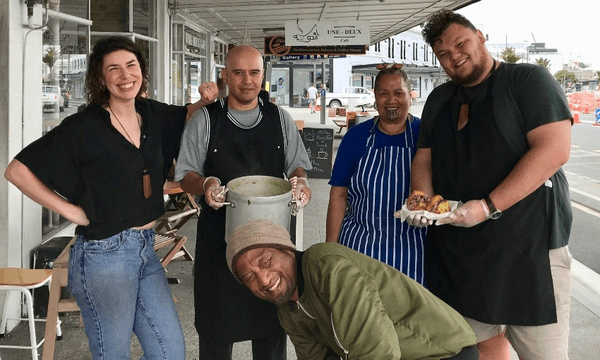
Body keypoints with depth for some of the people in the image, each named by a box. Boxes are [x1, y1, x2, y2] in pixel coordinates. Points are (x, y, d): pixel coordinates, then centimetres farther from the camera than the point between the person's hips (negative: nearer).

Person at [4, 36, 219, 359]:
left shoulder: (152, 115, 5)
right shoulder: (83, 127, -11)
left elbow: (187, 116, 26)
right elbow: (17, 171, -9)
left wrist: (206, 101, 4)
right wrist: (69, 210, -11)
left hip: (146, 249, 6)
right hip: (104, 255, -6)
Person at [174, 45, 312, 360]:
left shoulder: (280, 119, 8)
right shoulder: (204, 120, 2)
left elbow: (297, 166, 13)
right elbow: (186, 175, 4)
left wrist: (300, 181, -11)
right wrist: (205, 184, -19)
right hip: (219, 236, -1)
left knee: (272, 325, 10)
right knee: (216, 324, 7)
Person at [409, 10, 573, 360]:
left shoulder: (528, 79, -4)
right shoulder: (439, 99, 15)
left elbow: (555, 149, -16)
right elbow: (424, 158, 18)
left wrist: (489, 206, -22)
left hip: (529, 248, -5)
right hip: (457, 251, 5)